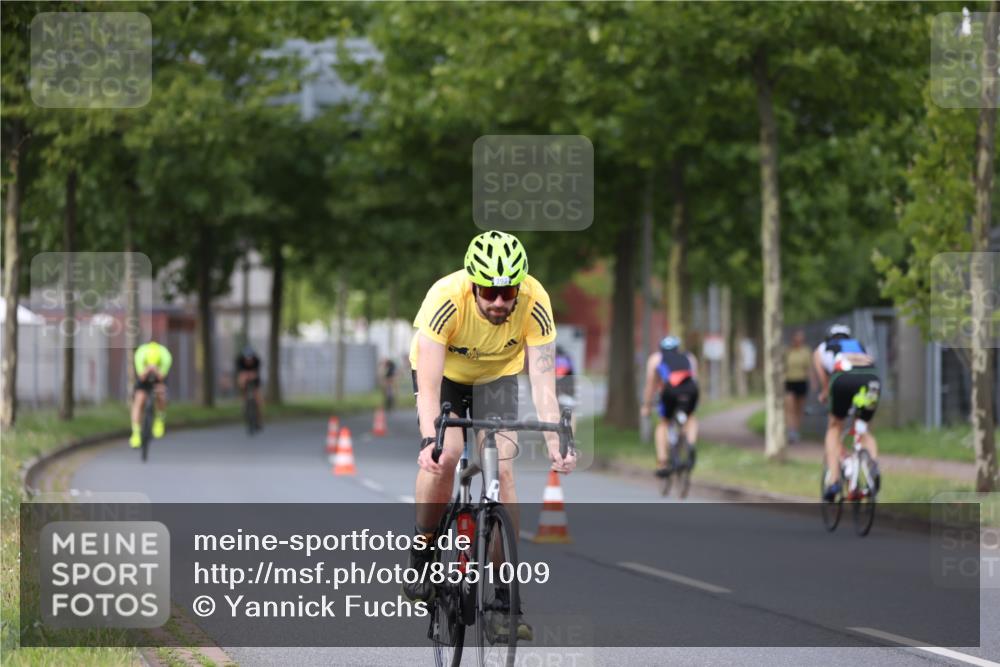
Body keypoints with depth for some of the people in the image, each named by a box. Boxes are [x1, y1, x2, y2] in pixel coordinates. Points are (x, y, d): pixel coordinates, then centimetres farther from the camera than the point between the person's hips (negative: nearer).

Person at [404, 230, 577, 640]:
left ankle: (506, 597, -13)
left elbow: (543, 382, -31)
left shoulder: (534, 303, -31)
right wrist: (430, 440, -53)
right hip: (444, 371, -1)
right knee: (445, 455, -26)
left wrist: (555, 445, -44)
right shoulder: (446, 299, -36)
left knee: (502, 469, -16)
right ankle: (421, 556, -4)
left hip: (497, 375, 1)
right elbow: (428, 385, -38)